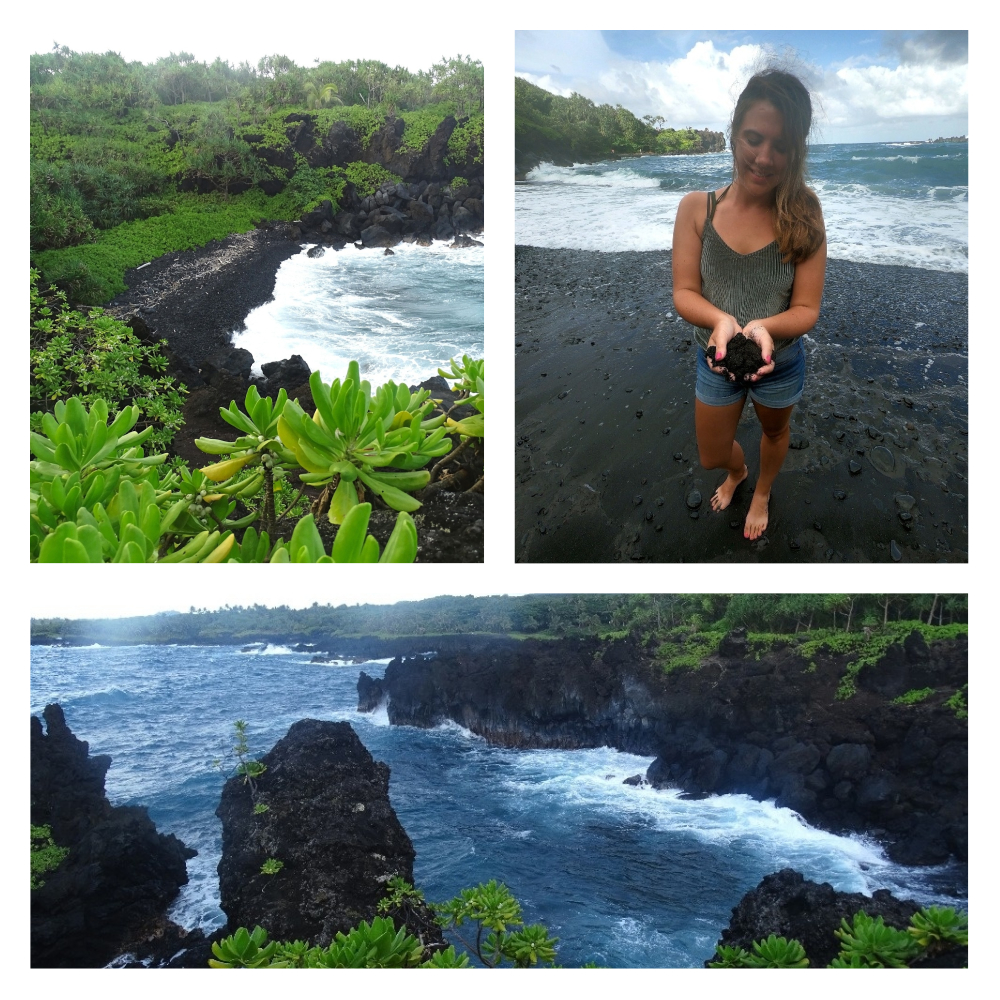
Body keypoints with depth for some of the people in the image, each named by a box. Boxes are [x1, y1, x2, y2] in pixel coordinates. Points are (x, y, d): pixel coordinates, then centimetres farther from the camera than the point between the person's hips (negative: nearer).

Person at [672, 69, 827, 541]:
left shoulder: (803, 216, -21)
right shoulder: (697, 207, -18)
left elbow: (806, 309, -20)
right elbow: (683, 293, -16)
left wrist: (764, 328, -41)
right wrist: (721, 320, -37)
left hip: (780, 363, -1)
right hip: (715, 362, 1)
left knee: (774, 431, 28)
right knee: (712, 456, 21)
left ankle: (761, 493, 61)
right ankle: (736, 472, 60)